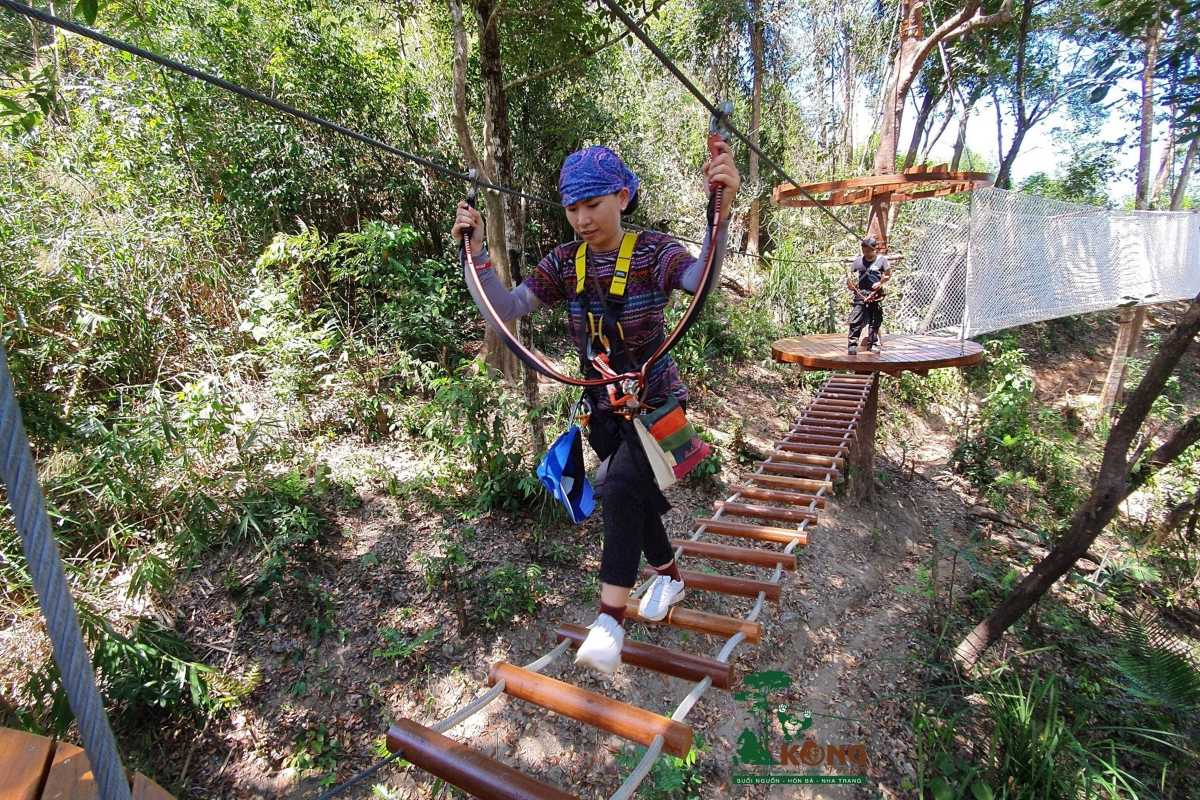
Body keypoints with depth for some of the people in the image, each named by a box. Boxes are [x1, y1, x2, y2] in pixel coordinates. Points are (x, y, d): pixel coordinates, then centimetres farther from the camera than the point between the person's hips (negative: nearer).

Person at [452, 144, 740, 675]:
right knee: (636, 499, 16)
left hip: (655, 400, -5)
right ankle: (670, 577, 42)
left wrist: (721, 210, -53)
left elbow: (702, 281, -37)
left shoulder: (652, 252, -16)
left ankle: (610, 617, -11)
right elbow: (506, 308, -11)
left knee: (621, 490, -25)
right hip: (603, 406, 5)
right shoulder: (564, 264, -4)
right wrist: (476, 252, -23)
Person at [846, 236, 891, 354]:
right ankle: (852, 344, -7)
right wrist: (849, 283, -9)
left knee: (875, 321, 8)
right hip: (860, 293, 0)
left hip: (876, 294, 0)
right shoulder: (858, 260, 5)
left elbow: (888, 275, 7)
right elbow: (851, 274, 10)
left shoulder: (881, 259, 2)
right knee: (856, 321, -9)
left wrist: (881, 283, -10)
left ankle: (873, 344, 17)